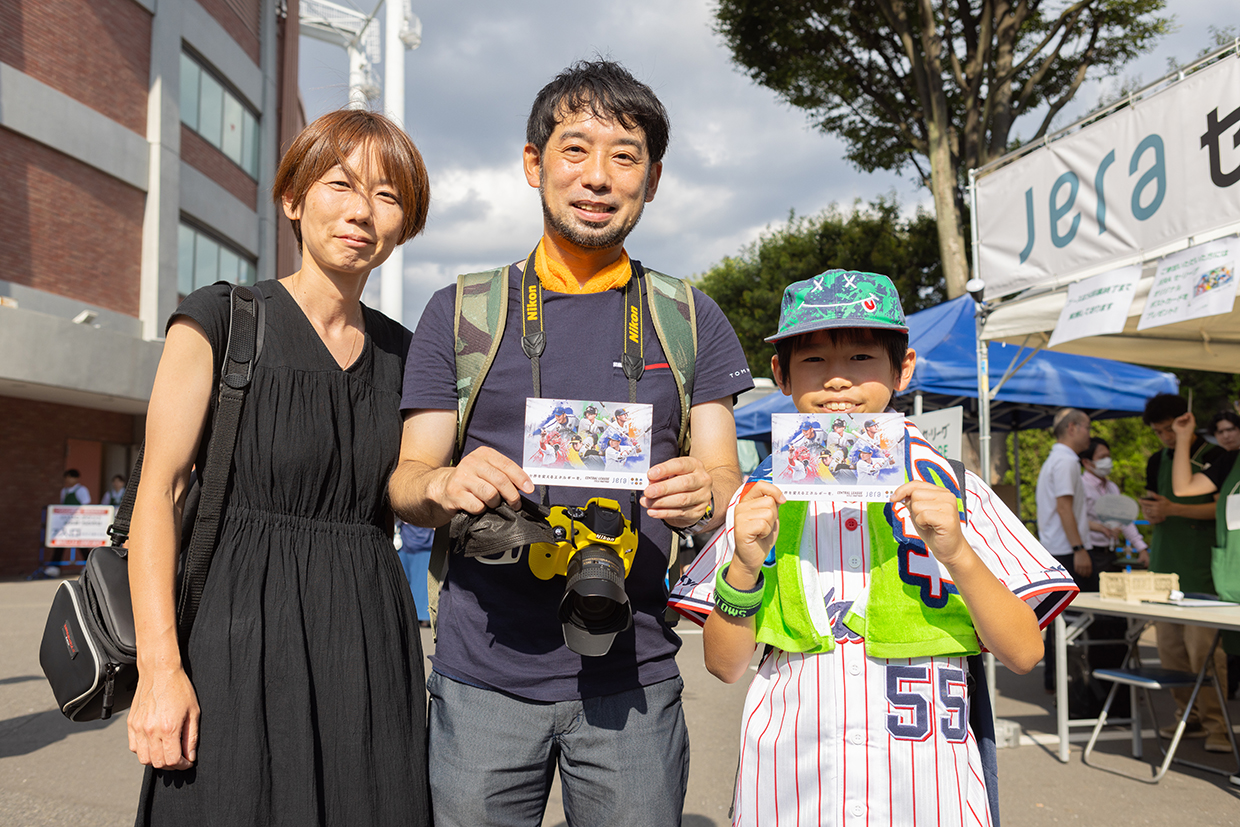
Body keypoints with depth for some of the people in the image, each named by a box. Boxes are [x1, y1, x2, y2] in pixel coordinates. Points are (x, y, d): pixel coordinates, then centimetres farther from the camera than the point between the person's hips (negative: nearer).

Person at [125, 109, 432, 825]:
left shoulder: (400, 351, 11)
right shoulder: (221, 319, -3)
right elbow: (158, 497, -7)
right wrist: (159, 667, -13)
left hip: (372, 647, 4)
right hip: (245, 638, -4)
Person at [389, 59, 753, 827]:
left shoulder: (690, 321, 9)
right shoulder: (459, 313, 6)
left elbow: (724, 476, 5)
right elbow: (405, 485, 4)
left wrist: (704, 495, -19)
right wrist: (446, 485, -19)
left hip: (632, 677, 1)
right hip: (484, 674, 0)